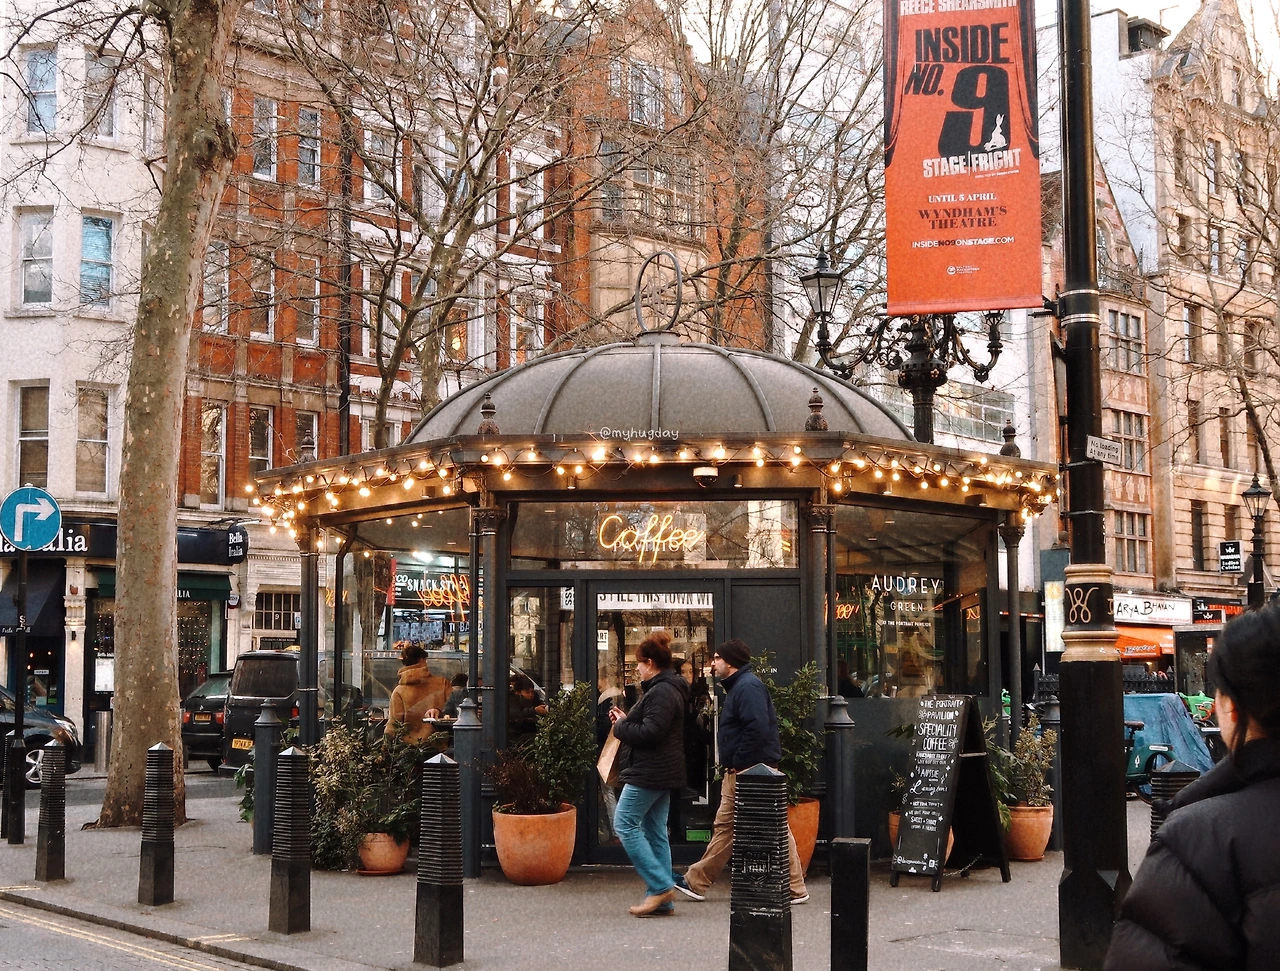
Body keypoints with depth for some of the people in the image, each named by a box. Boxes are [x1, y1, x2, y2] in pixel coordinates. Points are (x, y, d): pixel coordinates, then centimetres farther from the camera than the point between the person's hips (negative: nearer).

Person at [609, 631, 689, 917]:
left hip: (648, 773, -11)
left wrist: (621, 726, -9)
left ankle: (660, 885, -8)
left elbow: (650, 733, -25)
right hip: (661, 773, 11)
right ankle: (662, 900, 11)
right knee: (655, 831, 10)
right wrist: (626, 720, 9)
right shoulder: (668, 688, 18)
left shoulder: (661, 692, -17)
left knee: (625, 824, -7)